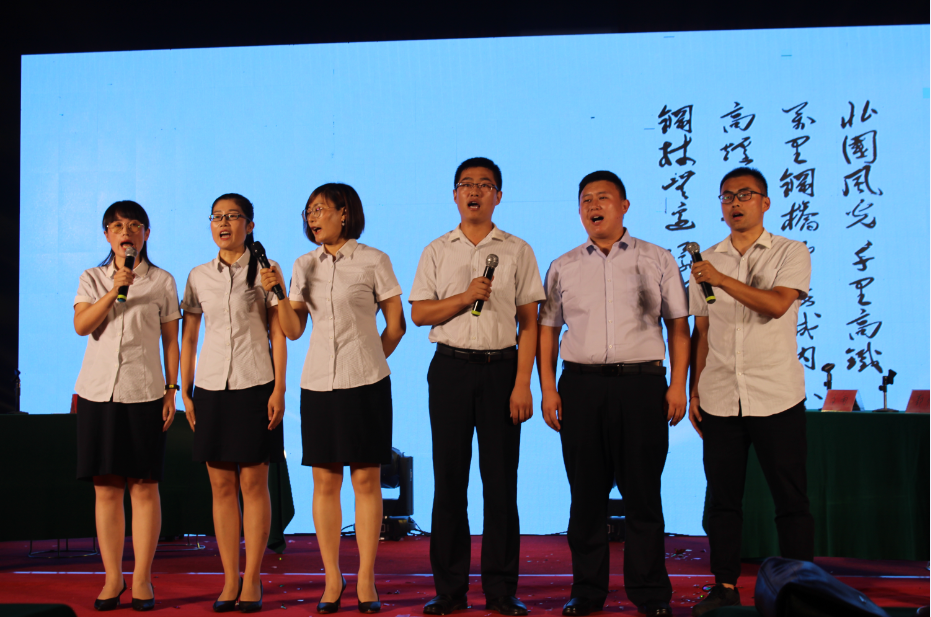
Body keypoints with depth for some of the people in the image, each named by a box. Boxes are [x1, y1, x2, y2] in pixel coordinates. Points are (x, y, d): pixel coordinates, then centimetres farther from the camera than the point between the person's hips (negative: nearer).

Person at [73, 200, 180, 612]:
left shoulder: (161, 282, 7)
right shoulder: (92, 279, 11)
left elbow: (171, 341, 8)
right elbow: (81, 325, -5)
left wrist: (171, 390, 1)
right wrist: (114, 290, -16)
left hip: (144, 393, -1)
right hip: (98, 392, 1)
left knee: (144, 486, -2)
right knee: (105, 487, 2)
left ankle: (142, 579, 5)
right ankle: (112, 579, 10)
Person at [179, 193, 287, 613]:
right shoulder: (199, 277, 11)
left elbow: (278, 335, 0)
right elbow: (188, 339, 14)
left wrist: (278, 389, -7)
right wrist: (185, 392, 8)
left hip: (254, 385, -3)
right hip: (212, 386, 3)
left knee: (254, 484, -2)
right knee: (222, 487, 3)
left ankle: (252, 582, 5)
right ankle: (230, 581, 10)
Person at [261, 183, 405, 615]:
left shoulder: (373, 261, -1)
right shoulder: (304, 266, 11)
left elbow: (395, 324, 4)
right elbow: (293, 330, 8)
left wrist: (367, 363, 9)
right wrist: (278, 293, -6)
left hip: (365, 384, -3)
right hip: (318, 383, 3)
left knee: (366, 481, 0)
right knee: (324, 481, 4)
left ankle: (366, 582, 8)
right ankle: (332, 580, 13)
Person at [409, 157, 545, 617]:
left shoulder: (517, 251, 6)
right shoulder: (437, 251, 11)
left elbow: (529, 322, 3)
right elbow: (419, 313, 6)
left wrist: (522, 383, -6)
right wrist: (465, 296, -10)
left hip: (501, 367, -1)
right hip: (451, 368, 1)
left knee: (501, 479, 0)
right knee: (449, 478, 3)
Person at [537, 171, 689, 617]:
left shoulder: (657, 261, 9)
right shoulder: (562, 267, 13)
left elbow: (678, 325, 7)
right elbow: (547, 331, 12)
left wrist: (678, 385, -3)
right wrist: (548, 389, 2)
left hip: (641, 382, -1)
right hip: (581, 384, 2)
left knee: (642, 493, 0)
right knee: (586, 493, 4)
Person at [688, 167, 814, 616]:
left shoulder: (791, 253, 1)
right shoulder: (706, 262, 11)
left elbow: (777, 305, -18)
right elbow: (701, 333, 14)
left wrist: (722, 280, -25)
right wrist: (694, 393, 8)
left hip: (777, 398, -3)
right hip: (720, 399, 3)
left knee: (791, 499, 1)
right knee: (723, 497, 7)